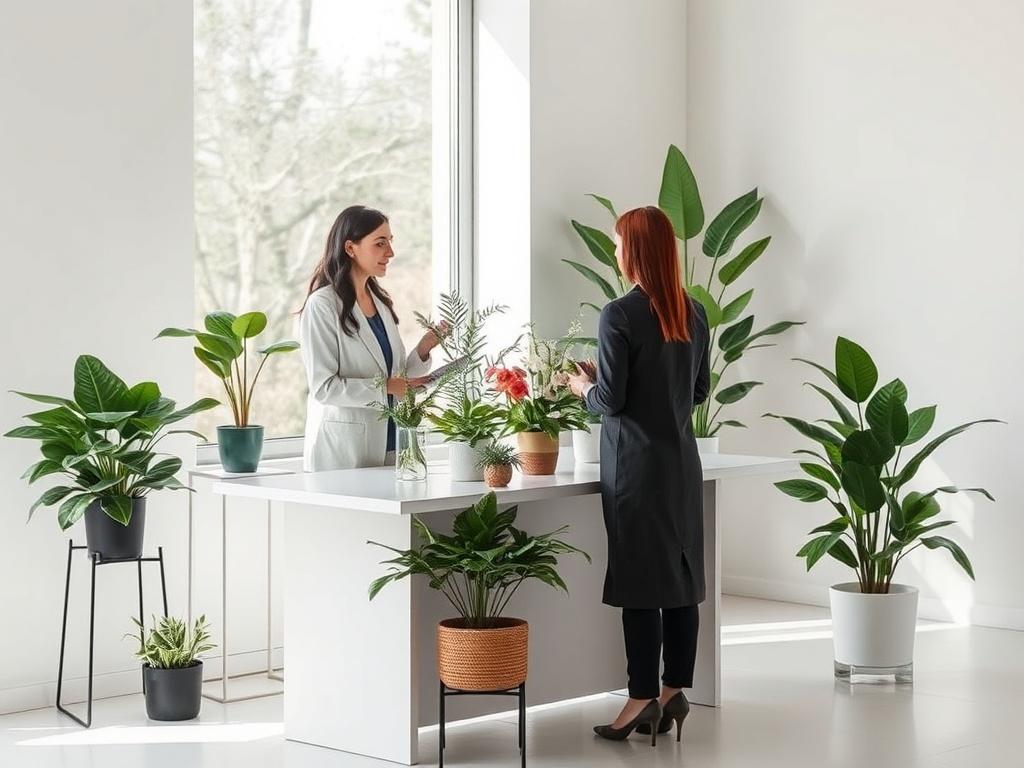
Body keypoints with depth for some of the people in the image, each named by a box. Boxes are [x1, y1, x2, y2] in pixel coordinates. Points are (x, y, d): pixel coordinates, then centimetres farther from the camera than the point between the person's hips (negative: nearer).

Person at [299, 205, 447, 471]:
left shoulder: (381, 302, 12)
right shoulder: (322, 306, -10)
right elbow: (323, 387, -16)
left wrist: (424, 348, -1)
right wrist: (385, 387, -19)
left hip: (389, 442, 6)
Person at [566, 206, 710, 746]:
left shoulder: (620, 316, -15)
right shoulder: (694, 314, 6)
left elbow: (610, 400, -13)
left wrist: (585, 386, 7)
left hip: (636, 465, -7)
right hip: (682, 462, 7)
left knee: (641, 581, -3)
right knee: (682, 577, 9)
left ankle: (644, 698, 0)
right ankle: (674, 691, 15)